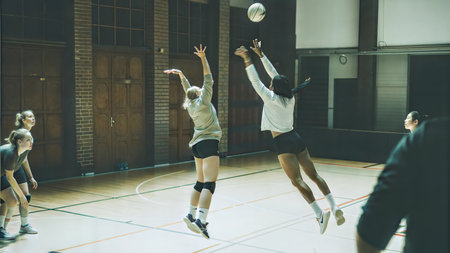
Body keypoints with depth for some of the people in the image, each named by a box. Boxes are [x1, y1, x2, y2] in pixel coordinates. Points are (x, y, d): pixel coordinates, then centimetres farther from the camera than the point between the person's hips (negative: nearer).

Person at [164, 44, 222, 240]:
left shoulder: (191, 105, 14)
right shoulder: (203, 101, -4)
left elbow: (187, 89, 29)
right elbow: (208, 80, -8)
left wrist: (181, 74, 31)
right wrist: (203, 58, -9)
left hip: (197, 144, 9)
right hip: (208, 143, -9)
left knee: (200, 182, 17)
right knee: (209, 183, -16)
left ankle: (191, 215, 19)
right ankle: (200, 221, -29)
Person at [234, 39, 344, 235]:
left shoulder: (272, 98, -8)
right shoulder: (290, 98, 9)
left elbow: (255, 81, -7)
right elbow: (274, 74, 17)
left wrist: (247, 59, -4)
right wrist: (260, 54, 22)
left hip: (283, 143, -7)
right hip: (296, 138, 7)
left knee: (297, 180, -11)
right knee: (314, 175, 8)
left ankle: (319, 213, -21)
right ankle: (334, 207, 1)